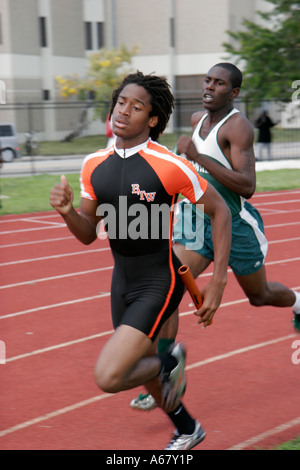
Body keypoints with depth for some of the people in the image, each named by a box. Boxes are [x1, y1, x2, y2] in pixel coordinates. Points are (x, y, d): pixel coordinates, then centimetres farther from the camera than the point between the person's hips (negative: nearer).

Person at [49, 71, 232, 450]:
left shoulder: (170, 166, -19)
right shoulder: (94, 165, -1)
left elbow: (220, 211, -9)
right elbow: (88, 234, 6)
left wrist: (217, 282, -12)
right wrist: (67, 211, -16)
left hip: (158, 284, -6)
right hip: (122, 283, 7)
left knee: (108, 378, -18)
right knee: (145, 369, 24)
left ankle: (169, 363, 12)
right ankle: (186, 430, 51)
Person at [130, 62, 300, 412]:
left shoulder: (237, 126, -19)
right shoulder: (198, 120, 5)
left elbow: (247, 186, -30)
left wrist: (199, 157, -33)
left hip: (236, 226, -6)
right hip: (197, 222, 6)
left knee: (259, 295, 17)